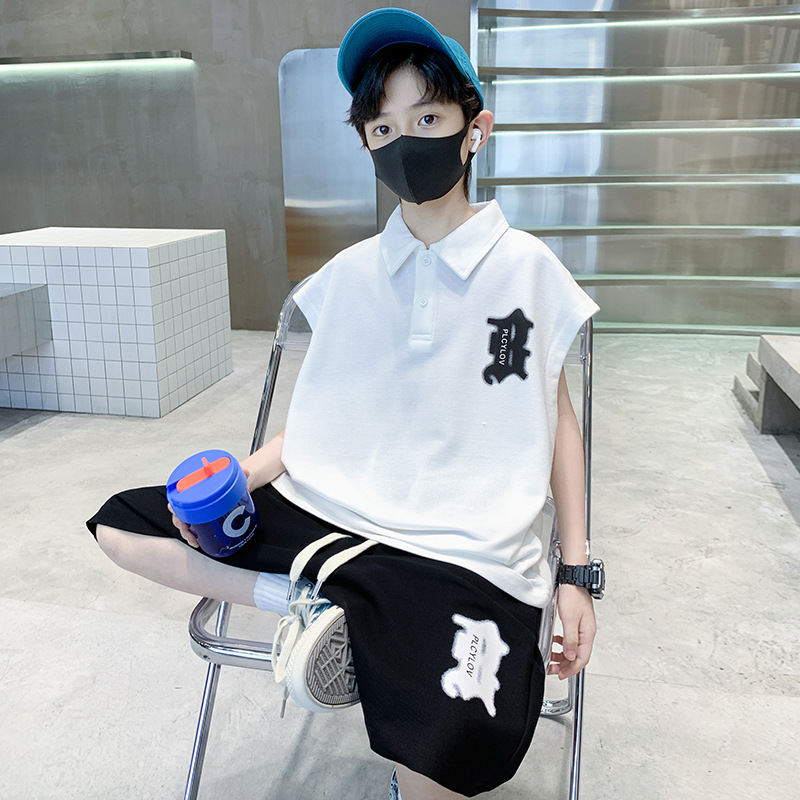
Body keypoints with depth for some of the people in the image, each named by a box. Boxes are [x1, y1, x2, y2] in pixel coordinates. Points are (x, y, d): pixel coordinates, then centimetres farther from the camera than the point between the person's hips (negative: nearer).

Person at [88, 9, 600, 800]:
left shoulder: (526, 268, -2)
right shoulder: (349, 274, 8)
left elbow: (558, 417, 5)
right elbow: (323, 415, 14)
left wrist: (577, 569, 1)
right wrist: (244, 474, -5)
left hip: (459, 555, -4)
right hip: (327, 514, 4)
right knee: (122, 524, 4)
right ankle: (306, 602, -8)